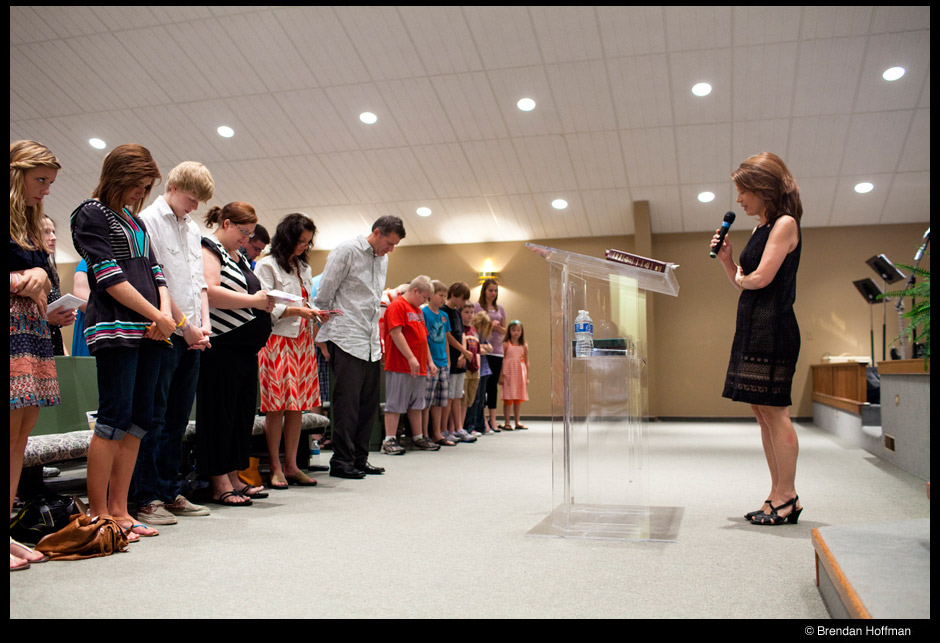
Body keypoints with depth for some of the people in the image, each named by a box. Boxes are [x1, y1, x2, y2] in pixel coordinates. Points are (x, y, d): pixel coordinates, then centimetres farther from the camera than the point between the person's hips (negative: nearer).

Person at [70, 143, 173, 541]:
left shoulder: (135, 220, 23)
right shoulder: (91, 214, 0)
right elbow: (110, 277, -9)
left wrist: (166, 313, -1)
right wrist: (158, 316, -9)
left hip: (150, 331, 7)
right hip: (115, 328, -7)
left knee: (139, 420, 5)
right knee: (115, 418, -9)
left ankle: (118, 510, 11)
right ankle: (97, 515, 0)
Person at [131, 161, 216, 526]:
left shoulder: (192, 229, 19)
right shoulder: (148, 220, -4)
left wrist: (204, 323, 5)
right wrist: (184, 325, -11)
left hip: (192, 337, 7)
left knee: (178, 419, 10)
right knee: (154, 419, -4)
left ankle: (170, 493, 18)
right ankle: (146, 499, 4)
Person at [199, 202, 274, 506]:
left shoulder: (239, 256, 23)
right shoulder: (208, 248, -5)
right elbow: (210, 293, -20)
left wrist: (265, 302, 9)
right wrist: (253, 300, -16)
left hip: (244, 347, 9)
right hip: (220, 347, -9)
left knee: (242, 413, 11)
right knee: (219, 413, -3)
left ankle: (234, 477, 20)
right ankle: (219, 484, 3)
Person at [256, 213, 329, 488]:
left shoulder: (304, 268, 21)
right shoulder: (267, 265, -2)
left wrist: (317, 315, 4)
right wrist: (296, 310, -15)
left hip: (303, 341, 7)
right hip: (278, 340, -7)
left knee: (298, 405, 5)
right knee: (276, 406, -5)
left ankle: (291, 466, 11)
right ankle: (276, 468, 3)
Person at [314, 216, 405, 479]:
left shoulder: (382, 260, 18)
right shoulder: (347, 251, -6)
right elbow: (324, 296, -6)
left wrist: (377, 335, 18)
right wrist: (326, 337, -3)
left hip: (371, 342, 8)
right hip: (347, 340, -7)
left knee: (369, 402, 8)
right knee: (347, 402, -6)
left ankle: (359, 458, 17)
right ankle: (341, 461, 3)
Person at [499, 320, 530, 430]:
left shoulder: (524, 346, 7)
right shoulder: (505, 345, -2)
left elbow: (526, 362, 9)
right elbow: (502, 361, -3)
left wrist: (527, 377, 7)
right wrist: (501, 376, -8)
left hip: (520, 375, 3)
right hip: (508, 375, -3)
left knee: (518, 400, 8)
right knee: (508, 399, -1)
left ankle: (517, 422, 15)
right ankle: (507, 423, 5)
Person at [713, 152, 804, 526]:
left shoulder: (785, 223, -6)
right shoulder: (762, 229, 20)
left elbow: (761, 278, -16)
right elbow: (740, 281, 19)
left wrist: (740, 276, 4)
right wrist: (726, 259, 5)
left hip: (773, 327, -9)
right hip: (752, 327, 9)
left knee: (773, 411, -8)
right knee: (761, 411, 8)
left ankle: (788, 497, -1)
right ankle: (778, 496, 14)